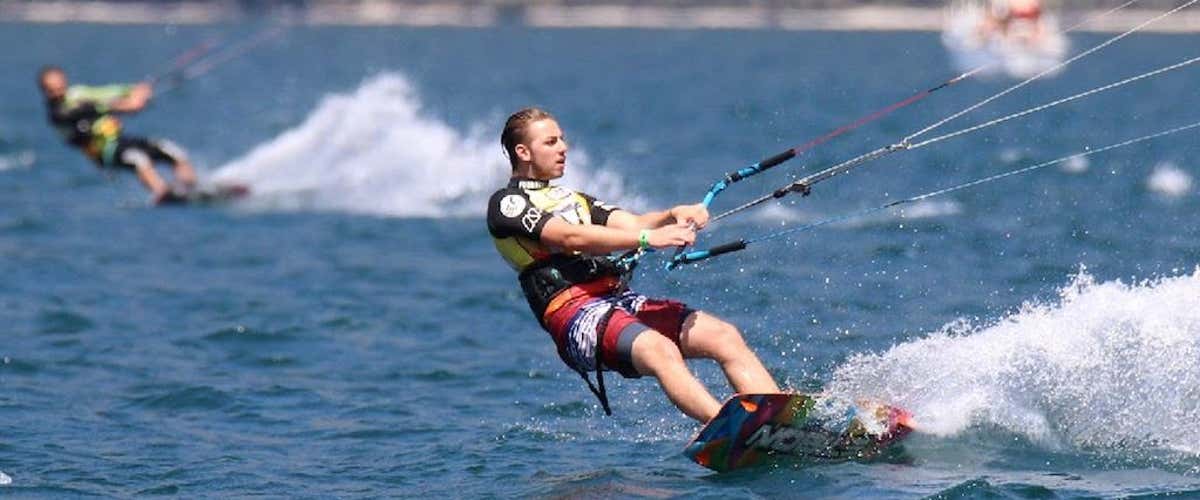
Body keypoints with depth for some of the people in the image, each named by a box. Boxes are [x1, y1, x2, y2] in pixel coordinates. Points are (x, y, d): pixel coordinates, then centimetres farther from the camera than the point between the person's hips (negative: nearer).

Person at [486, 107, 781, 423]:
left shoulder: (573, 199, 30)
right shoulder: (506, 204, 4)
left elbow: (631, 225, 16)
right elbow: (571, 238, -11)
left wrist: (673, 216, -7)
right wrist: (648, 238, -21)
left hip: (619, 299, 8)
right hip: (573, 311, -8)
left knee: (724, 336, -12)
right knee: (661, 351, -35)